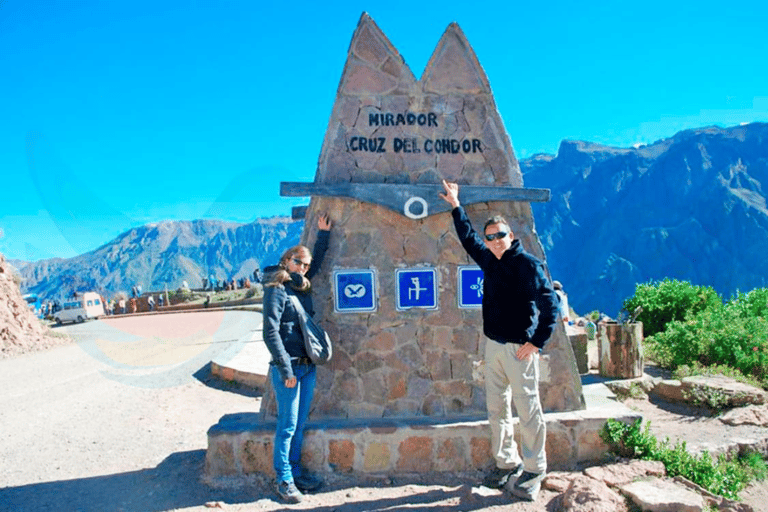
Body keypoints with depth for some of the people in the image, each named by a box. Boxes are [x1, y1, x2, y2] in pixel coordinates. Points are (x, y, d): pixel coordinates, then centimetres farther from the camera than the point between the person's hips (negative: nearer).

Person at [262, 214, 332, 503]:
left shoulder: (302, 285, 10)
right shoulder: (276, 289, -10)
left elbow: (318, 261, 29)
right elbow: (271, 333, -15)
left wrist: (323, 234, 24)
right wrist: (286, 369, -17)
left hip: (308, 367, 7)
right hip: (287, 368, -7)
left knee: (300, 425, 14)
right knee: (287, 426, 1)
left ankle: (296, 471, 26)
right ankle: (284, 479, 13)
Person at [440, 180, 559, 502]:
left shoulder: (528, 264, -12)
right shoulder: (489, 261, 9)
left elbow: (551, 304, -16)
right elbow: (468, 239, 26)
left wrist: (536, 343, -17)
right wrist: (455, 206, 29)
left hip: (519, 348, -7)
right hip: (493, 346, 8)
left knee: (528, 411, 1)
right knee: (496, 409, 14)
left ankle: (533, 472, 14)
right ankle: (506, 464, 28)